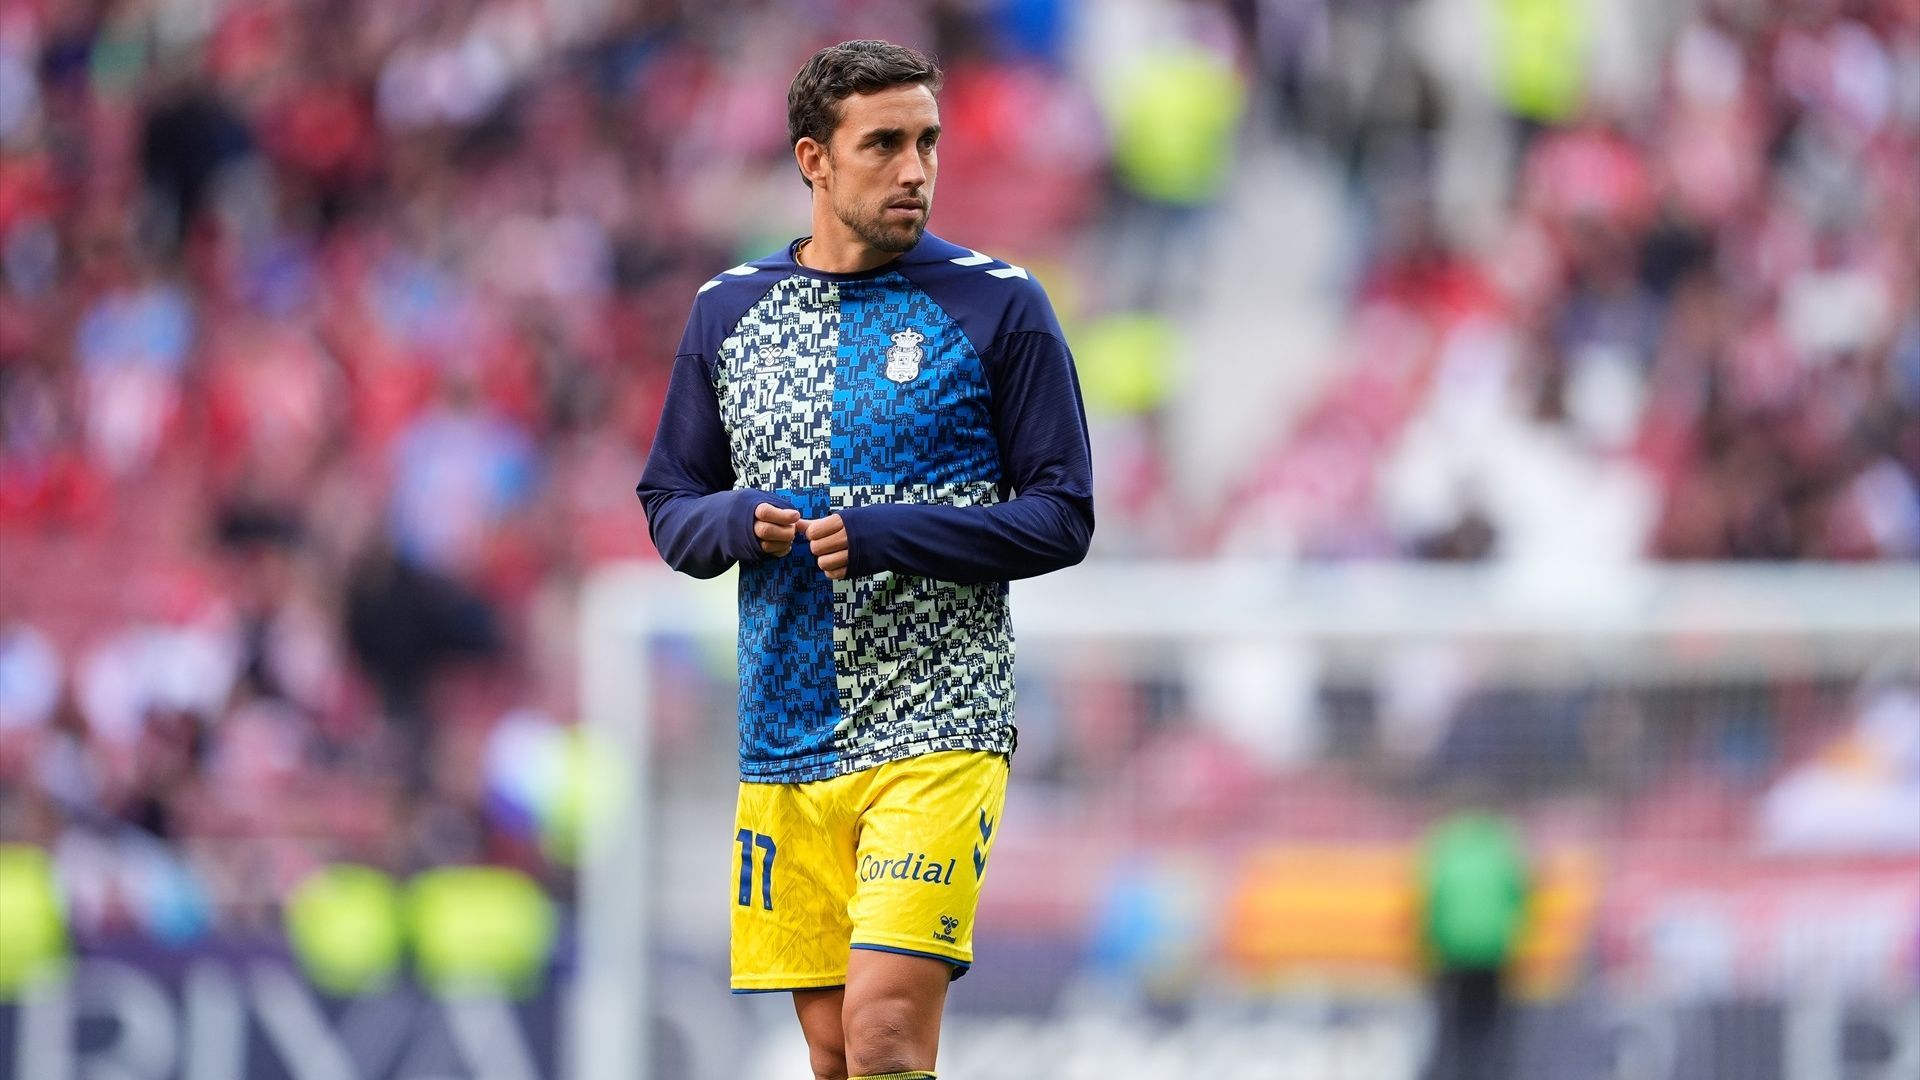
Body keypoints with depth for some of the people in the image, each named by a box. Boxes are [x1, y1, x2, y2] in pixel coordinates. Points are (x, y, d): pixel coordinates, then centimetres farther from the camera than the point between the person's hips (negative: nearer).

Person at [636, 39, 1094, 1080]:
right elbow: (669, 507, 17)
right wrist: (740, 523, -7)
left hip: (937, 729, -4)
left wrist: (887, 534, -15)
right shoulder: (730, 310, 10)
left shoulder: (997, 306, -1)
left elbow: (1062, 518, -2)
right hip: (784, 743, 4)